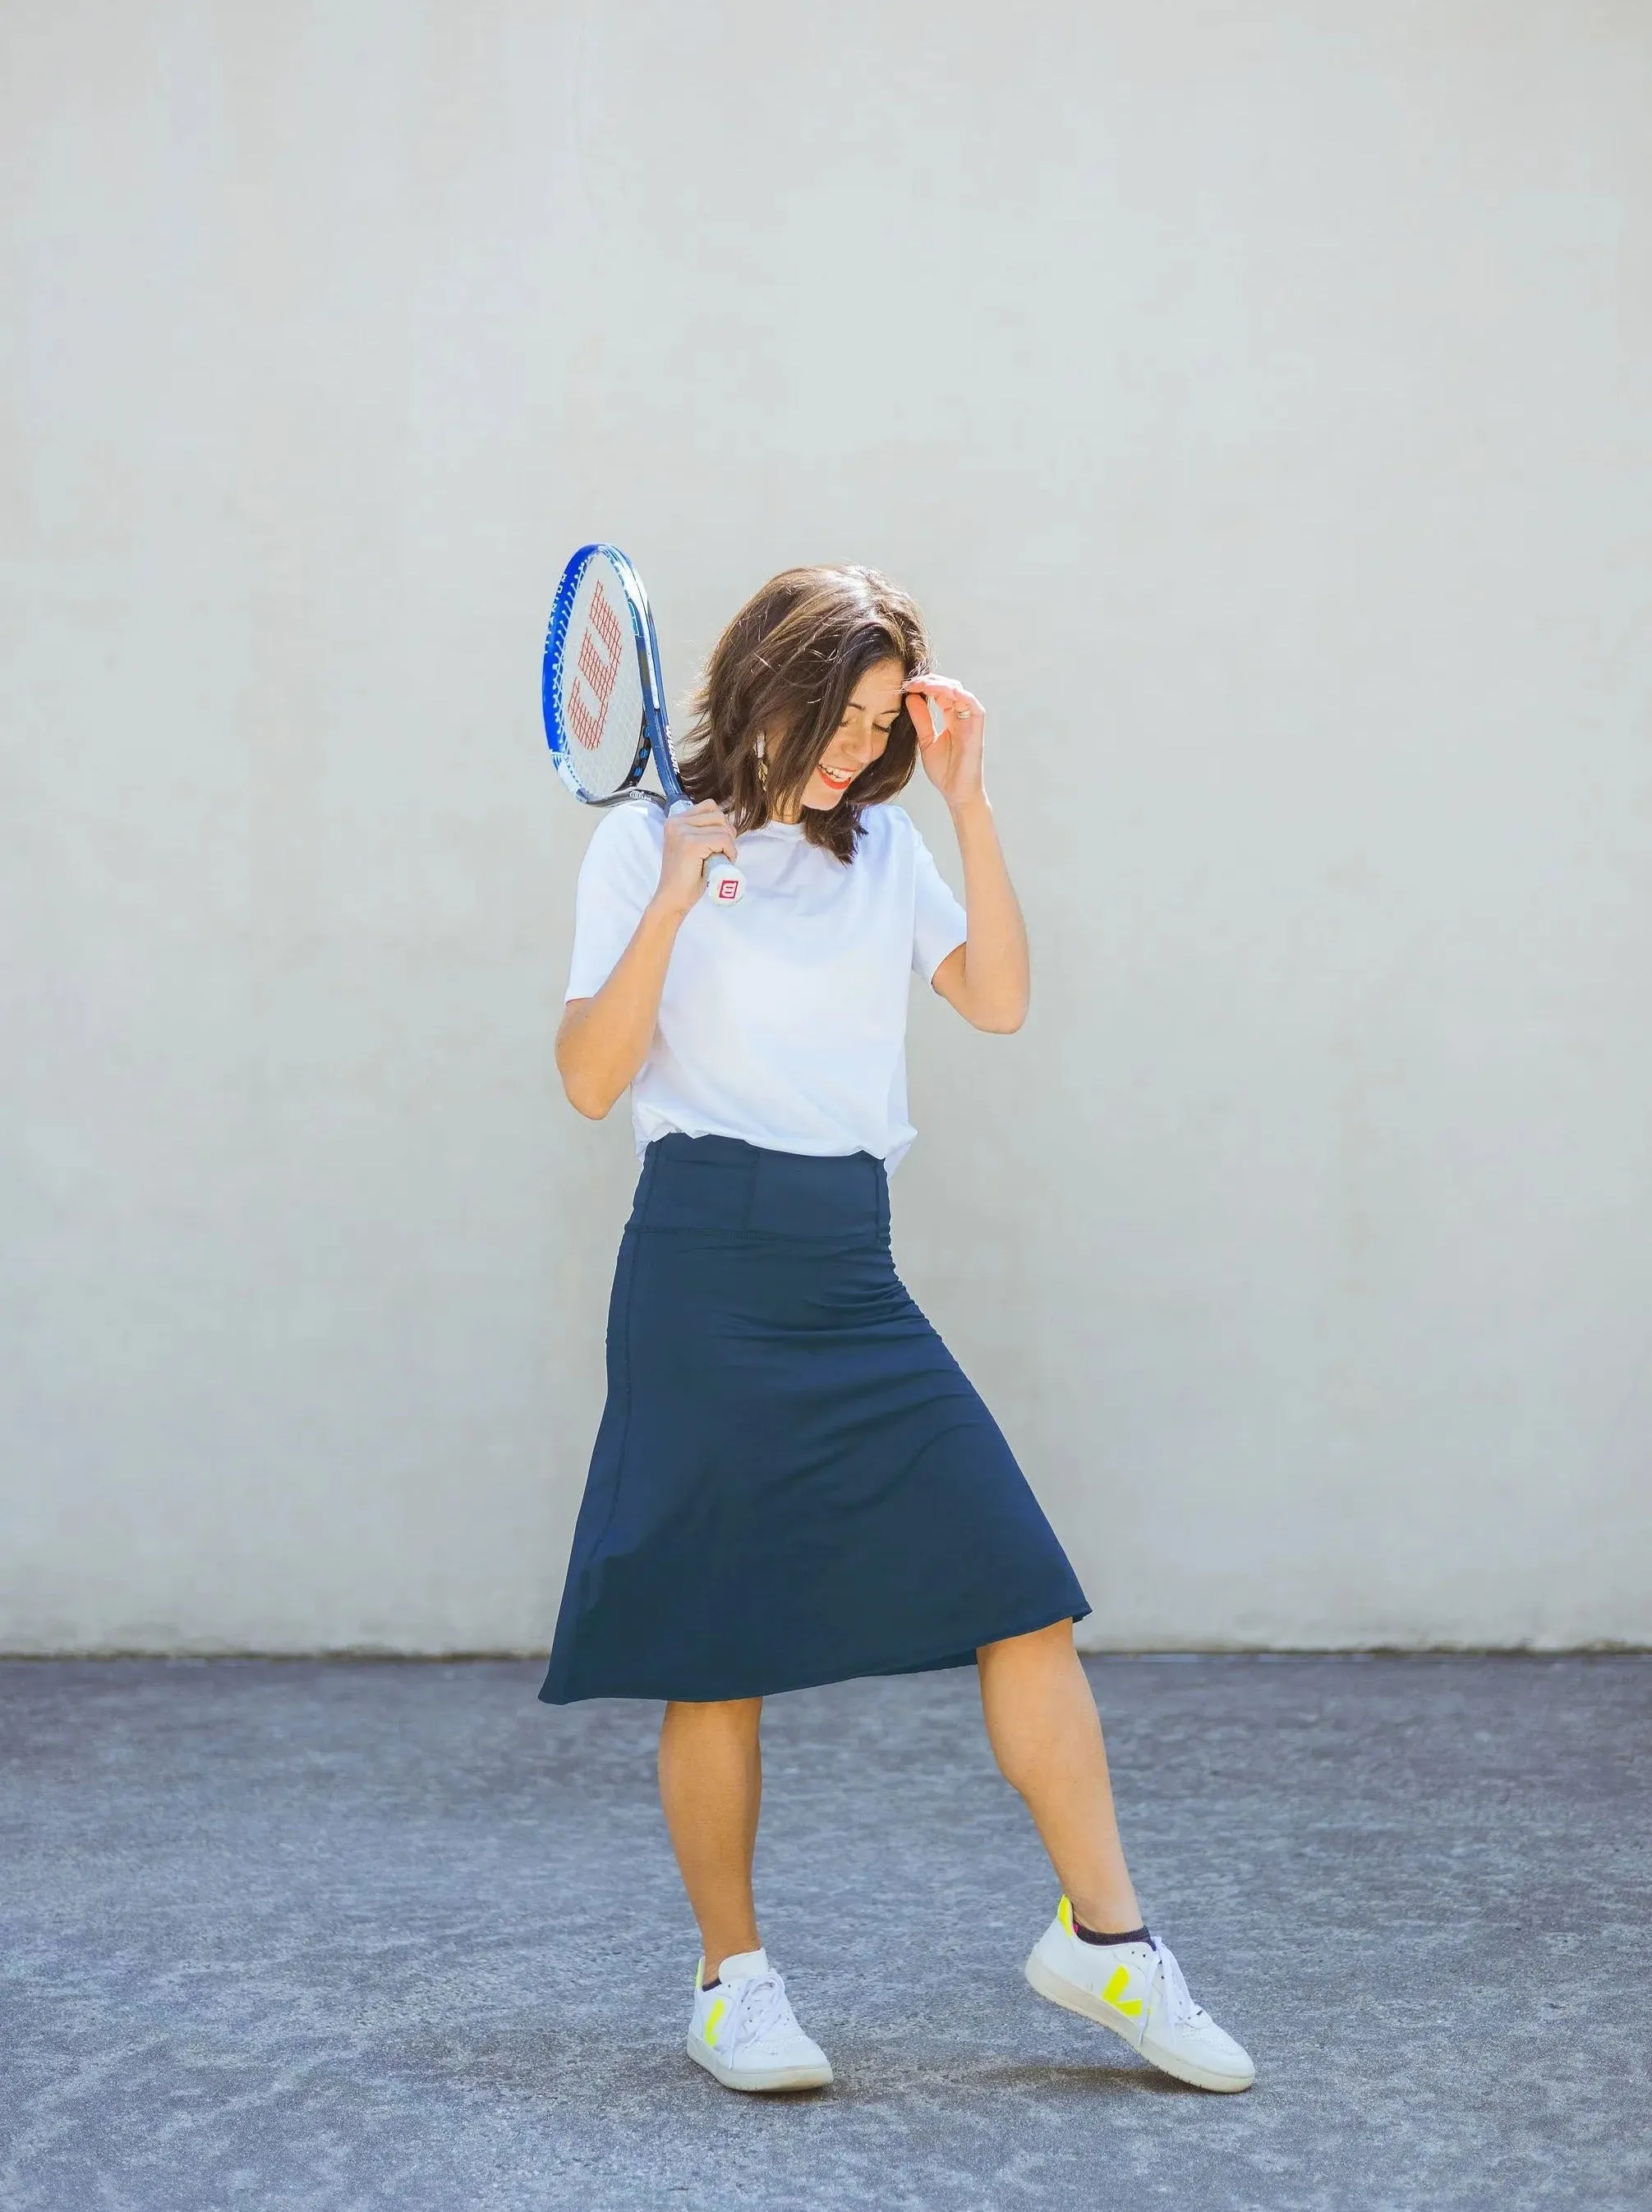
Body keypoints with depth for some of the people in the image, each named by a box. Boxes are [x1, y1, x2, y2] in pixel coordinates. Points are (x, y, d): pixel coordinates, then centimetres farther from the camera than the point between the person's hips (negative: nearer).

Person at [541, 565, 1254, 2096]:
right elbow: (591, 1079, -7)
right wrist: (673, 900, -18)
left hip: (853, 1271, 5)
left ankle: (1102, 1935, 11)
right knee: (715, 1647, 1)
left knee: (1023, 1597, -2)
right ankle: (732, 1977, 17)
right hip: (707, 1265, -4)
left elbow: (997, 1000, 3)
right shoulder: (650, 841, 1)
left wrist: (969, 805, -2)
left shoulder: (883, 846, 15)